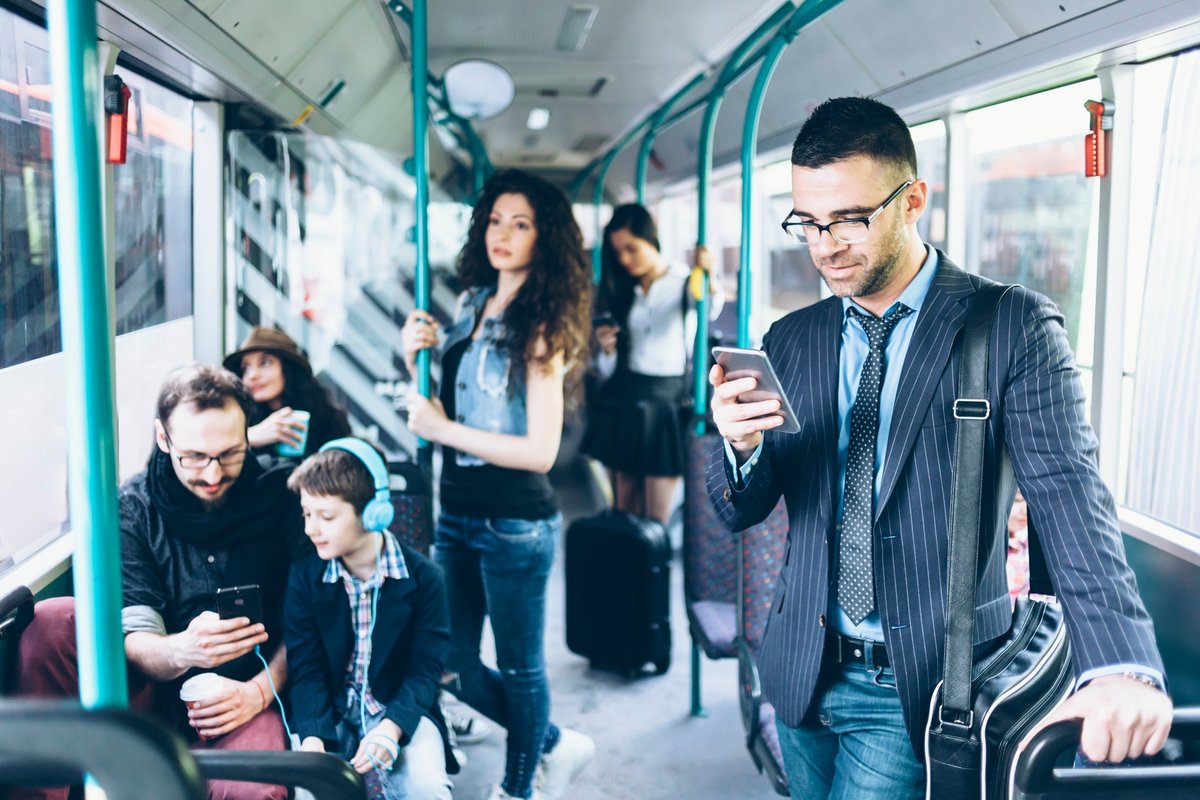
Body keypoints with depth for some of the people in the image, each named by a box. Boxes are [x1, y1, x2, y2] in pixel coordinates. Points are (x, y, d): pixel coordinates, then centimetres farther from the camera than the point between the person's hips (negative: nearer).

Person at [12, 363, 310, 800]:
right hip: (158, 687, 3)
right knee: (49, 622, -22)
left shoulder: (280, 494, -5)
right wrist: (183, 650, -32)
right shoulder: (134, 507, -2)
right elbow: (136, 641, -9)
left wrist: (261, 690, -17)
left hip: (244, 693, -3)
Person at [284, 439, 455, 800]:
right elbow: (306, 666, -6)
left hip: (401, 710, -1)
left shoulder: (422, 577, -9)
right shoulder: (304, 575, -3)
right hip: (331, 713, 2)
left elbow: (425, 668, -8)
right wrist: (313, 736, -24)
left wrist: (392, 727, -26)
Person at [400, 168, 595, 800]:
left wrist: (444, 429, -17)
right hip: (456, 512, 8)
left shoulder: (541, 326, -14)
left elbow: (541, 451, -19)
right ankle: (556, 746, 37)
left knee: (518, 667, 11)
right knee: (453, 664, 16)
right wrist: (417, 359, -4)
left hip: (515, 523, -8)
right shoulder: (471, 303, 6)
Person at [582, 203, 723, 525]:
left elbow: (711, 308, -28)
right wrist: (607, 350, -11)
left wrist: (710, 280, -49)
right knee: (623, 514, 8)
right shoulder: (620, 292, 10)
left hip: (666, 402, -4)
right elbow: (606, 370, 12)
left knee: (655, 520, -1)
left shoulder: (684, 282, -3)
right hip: (621, 402, 4)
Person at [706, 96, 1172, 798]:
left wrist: (1120, 663, -35)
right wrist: (739, 444, -19)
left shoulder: (1015, 326, -9)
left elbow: (1068, 494, -19)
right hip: (805, 673, 5)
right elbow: (740, 511, 5)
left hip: (922, 687, -4)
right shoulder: (791, 341, 4)